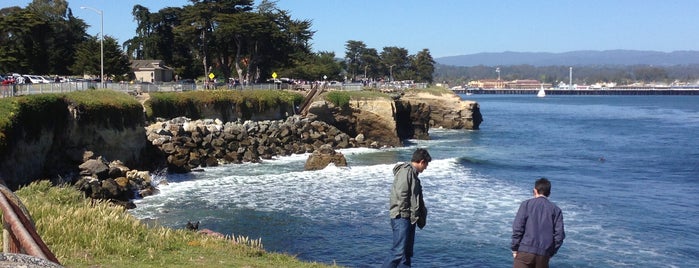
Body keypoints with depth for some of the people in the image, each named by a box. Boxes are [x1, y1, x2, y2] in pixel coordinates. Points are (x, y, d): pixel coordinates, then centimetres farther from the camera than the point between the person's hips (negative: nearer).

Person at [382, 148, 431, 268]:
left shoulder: (413, 173, 20)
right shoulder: (406, 171, -11)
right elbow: (401, 195, -20)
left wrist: (421, 216, 15)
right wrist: (405, 213, -16)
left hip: (409, 218, 11)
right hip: (401, 218, -11)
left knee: (407, 253, 11)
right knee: (399, 252, -15)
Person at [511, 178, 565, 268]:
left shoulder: (526, 204, 4)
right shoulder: (556, 210, 9)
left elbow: (517, 227, -4)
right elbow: (559, 234, 2)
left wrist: (515, 249, 4)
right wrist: (551, 253, 12)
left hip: (525, 251, -2)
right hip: (543, 255, 2)